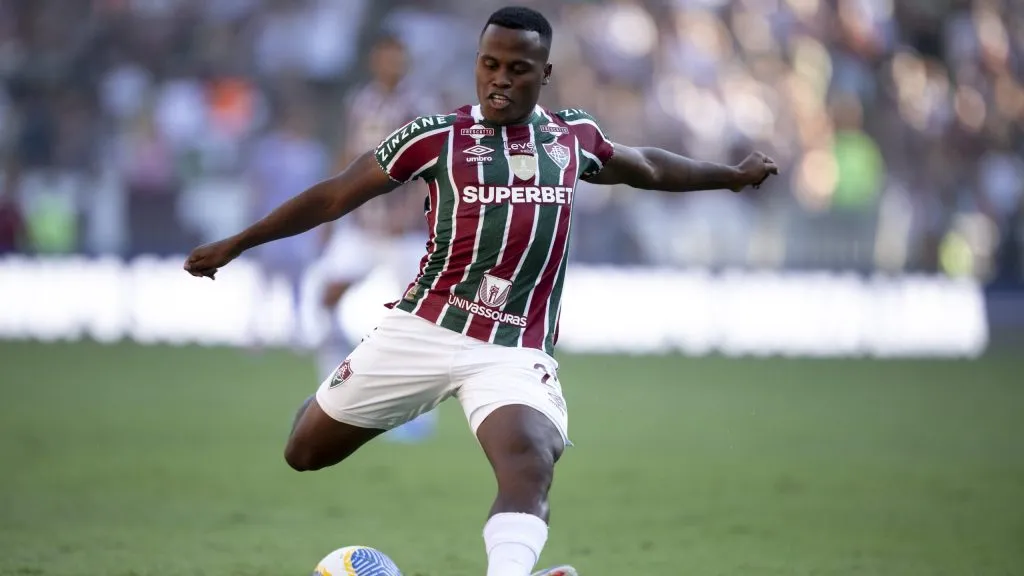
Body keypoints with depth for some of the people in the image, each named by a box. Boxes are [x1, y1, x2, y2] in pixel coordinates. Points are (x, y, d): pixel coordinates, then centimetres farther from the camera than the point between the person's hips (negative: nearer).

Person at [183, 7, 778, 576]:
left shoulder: (573, 135, 11)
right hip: (424, 330, 0)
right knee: (305, 451, 8)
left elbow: (645, 167, 32)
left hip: (518, 352, 0)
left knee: (530, 466, -29)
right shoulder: (438, 136, 1)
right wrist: (235, 244, 6)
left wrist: (733, 176, 41)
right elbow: (336, 196, 6)